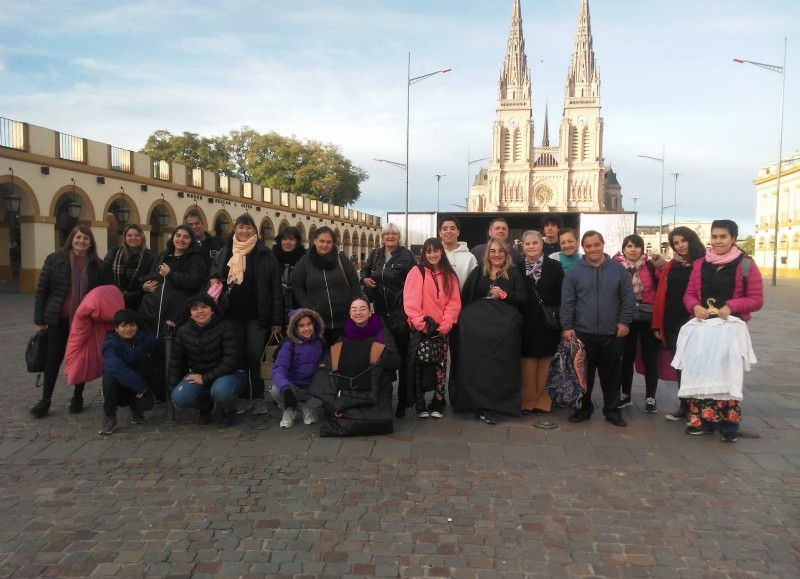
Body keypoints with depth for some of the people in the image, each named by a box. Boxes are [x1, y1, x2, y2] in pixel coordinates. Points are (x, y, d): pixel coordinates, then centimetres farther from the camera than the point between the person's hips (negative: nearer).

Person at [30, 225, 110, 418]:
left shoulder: (98, 265, 0)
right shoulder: (54, 259, -2)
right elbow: (41, 290, -1)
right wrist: (39, 320, -3)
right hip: (59, 320, -1)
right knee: (53, 359, 5)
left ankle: (77, 398, 25)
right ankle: (45, 400, 19)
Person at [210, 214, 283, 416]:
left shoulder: (265, 253, -5)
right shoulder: (225, 252, 6)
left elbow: (276, 287, -7)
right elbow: (215, 273, 23)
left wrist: (277, 319, -11)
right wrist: (213, 280, -3)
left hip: (256, 315, -3)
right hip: (233, 314, 4)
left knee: (254, 356, 0)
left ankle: (258, 397, 13)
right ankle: (243, 396, 21)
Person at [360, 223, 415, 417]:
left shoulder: (406, 256, -7)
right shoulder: (375, 254, 9)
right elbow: (364, 271, 23)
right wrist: (365, 279, 1)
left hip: (400, 311, -5)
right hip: (380, 310, 6)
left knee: (401, 356, -1)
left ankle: (402, 400, 8)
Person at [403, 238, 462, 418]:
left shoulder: (449, 275, 8)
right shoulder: (417, 272, -3)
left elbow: (454, 302, 2)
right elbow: (410, 301, -10)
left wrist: (445, 325, -10)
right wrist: (420, 323, -16)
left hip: (441, 329, 3)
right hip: (420, 328, -3)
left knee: (440, 367, 6)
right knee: (418, 366, 0)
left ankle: (437, 404, 16)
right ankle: (420, 405, 9)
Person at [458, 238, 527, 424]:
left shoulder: (514, 274, 10)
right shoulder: (478, 272, 15)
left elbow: (523, 299, 3)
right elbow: (465, 297, 11)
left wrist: (504, 295, -11)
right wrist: (467, 317, 1)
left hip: (504, 325, -1)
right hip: (477, 323, 1)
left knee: (499, 364, -5)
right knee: (476, 363, -5)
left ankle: (489, 406, 4)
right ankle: (477, 402, 1)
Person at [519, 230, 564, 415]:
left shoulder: (554, 267, 1)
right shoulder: (517, 268, 3)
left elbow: (561, 297, -1)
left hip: (548, 323, 0)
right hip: (526, 324, 0)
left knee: (544, 367, 6)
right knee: (528, 369, 2)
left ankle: (541, 402, 17)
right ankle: (527, 402, 13)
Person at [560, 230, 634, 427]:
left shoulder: (618, 270, 2)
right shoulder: (574, 272, -1)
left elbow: (628, 298, 3)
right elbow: (567, 302, 0)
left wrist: (624, 322, -3)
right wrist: (567, 327, -4)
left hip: (611, 334, 1)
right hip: (583, 333, 0)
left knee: (611, 374, 10)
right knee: (584, 373, 9)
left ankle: (612, 409, 24)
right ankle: (584, 408, 24)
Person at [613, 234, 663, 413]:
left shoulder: (651, 265, 0)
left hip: (648, 318, -1)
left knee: (650, 358, 5)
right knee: (626, 357, 11)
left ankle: (650, 398, 15)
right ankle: (625, 395, 24)